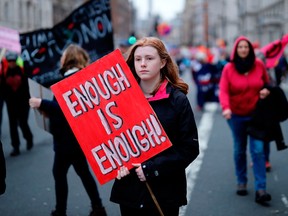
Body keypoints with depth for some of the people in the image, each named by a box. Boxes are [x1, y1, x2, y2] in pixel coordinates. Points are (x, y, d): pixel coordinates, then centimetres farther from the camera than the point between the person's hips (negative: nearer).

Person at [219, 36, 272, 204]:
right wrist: (226, 107, -31)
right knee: (239, 150, 10)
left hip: (256, 114, 0)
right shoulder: (229, 68, -7)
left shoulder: (259, 65, -1)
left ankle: (261, 189, -10)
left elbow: (267, 83, 15)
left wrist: (266, 90, -7)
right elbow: (223, 90, -14)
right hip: (236, 115, 0)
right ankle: (242, 182, 26)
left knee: (258, 150, -8)